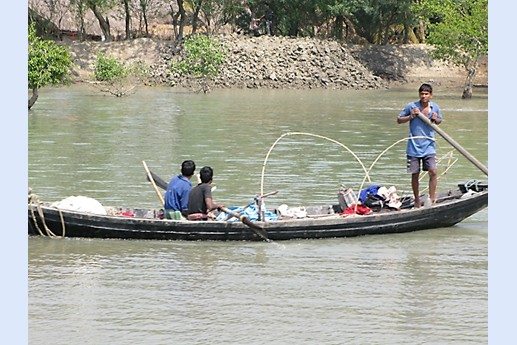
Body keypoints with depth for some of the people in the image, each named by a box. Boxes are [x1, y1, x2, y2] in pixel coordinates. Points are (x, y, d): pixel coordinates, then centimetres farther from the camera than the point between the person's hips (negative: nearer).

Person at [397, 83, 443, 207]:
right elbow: (399, 120, 4)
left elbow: (439, 121, 20)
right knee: (415, 175, 6)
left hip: (429, 146, 1)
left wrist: (435, 119, -4)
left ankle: (432, 199, -2)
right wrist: (411, 117, -14)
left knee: (433, 172, -11)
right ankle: (417, 201, 20)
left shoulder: (435, 107, 2)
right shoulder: (411, 106, -5)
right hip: (414, 147, -1)